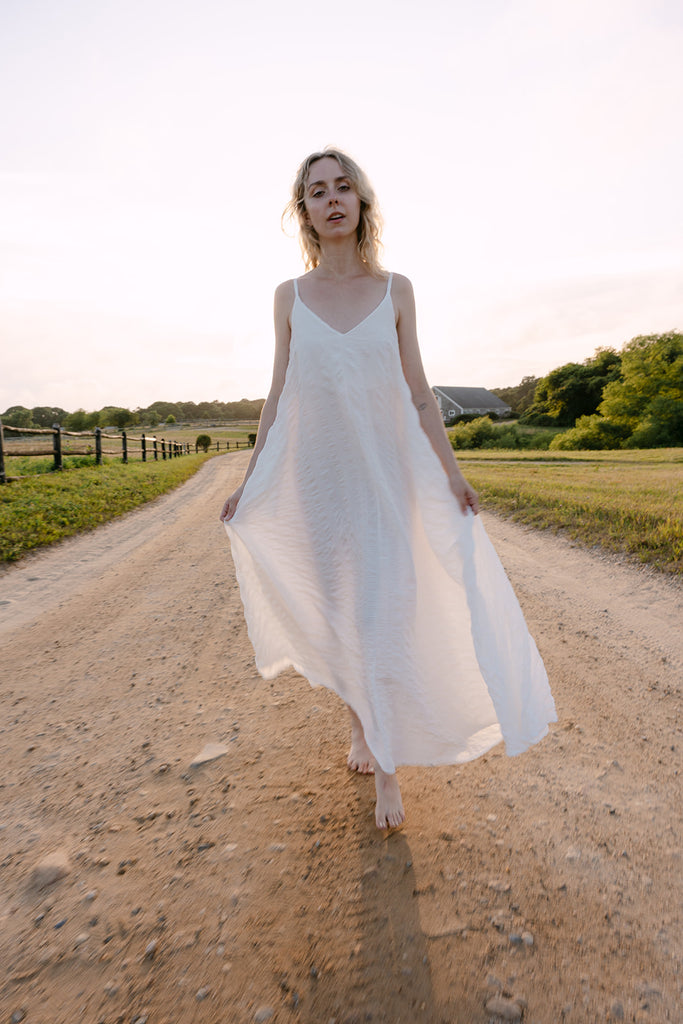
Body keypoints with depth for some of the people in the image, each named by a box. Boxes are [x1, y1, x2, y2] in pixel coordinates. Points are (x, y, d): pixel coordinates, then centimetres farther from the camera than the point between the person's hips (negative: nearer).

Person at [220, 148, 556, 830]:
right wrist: (250, 482, 3)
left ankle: (388, 771, 11)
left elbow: (419, 395, 4)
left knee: (383, 619, -4)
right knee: (337, 615, 10)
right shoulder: (290, 296, 4)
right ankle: (359, 723, 34)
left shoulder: (395, 290, 3)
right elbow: (278, 396, 6)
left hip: (384, 473, -1)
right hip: (313, 475, 1)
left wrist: (450, 471, -3)